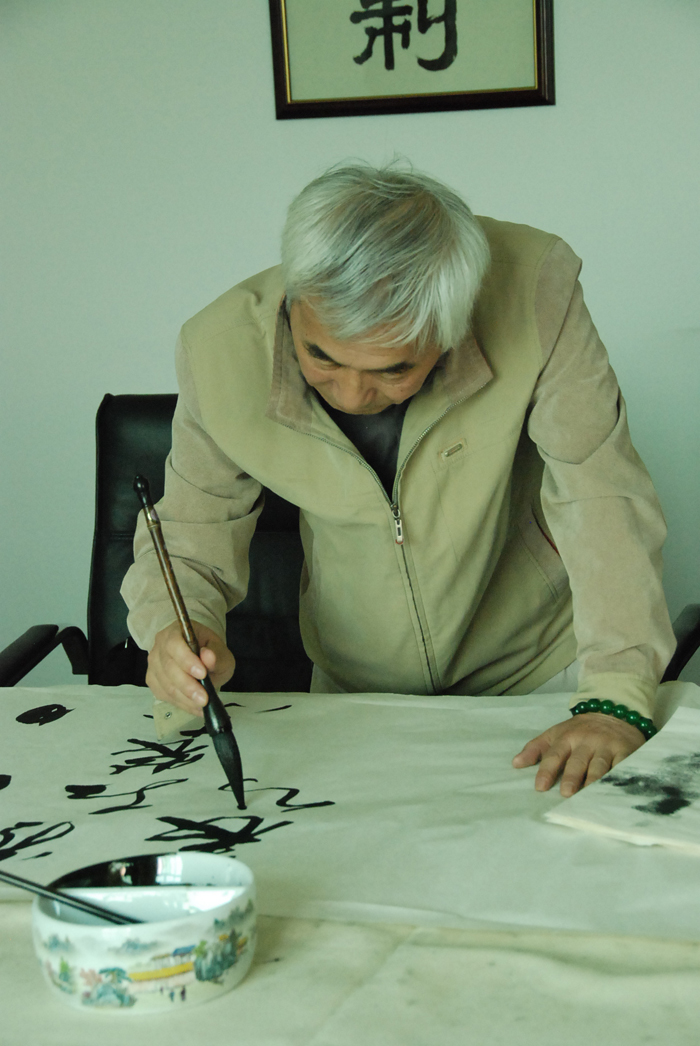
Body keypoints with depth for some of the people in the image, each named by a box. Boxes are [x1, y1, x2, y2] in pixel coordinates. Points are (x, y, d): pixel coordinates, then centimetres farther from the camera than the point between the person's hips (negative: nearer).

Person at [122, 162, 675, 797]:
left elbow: (600, 501, -21)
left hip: (535, 671, 0)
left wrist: (616, 698, -31)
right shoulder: (220, 351, -21)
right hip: (356, 696, 1)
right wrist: (177, 631, -28)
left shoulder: (533, 291, -27)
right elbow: (190, 535, -7)